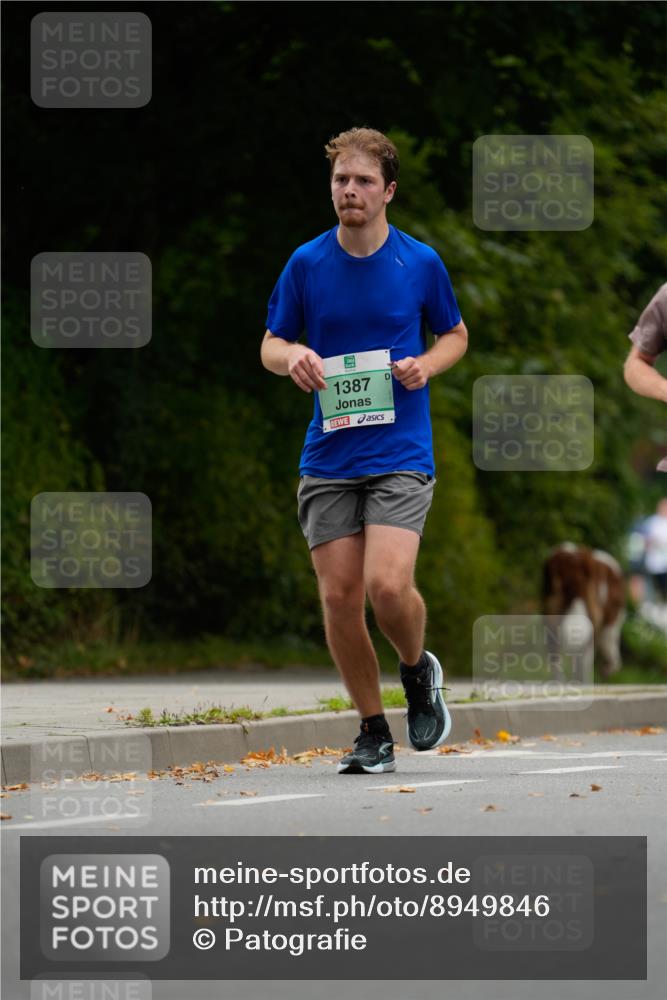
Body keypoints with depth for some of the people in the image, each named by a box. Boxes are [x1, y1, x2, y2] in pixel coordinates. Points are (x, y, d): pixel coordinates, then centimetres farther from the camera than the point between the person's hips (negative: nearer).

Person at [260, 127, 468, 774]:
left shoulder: (421, 263, 0)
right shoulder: (306, 264, 3)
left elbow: (455, 334, 14)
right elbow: (271, 344, 11)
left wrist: (426, 365, -7)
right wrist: (292, 358, -12)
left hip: (401, 453, -2)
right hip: (327, 458, 2)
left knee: (387, 583, -20)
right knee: (339, 596, -1)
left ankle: (418, 670, 13)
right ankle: (373, 732, 14)